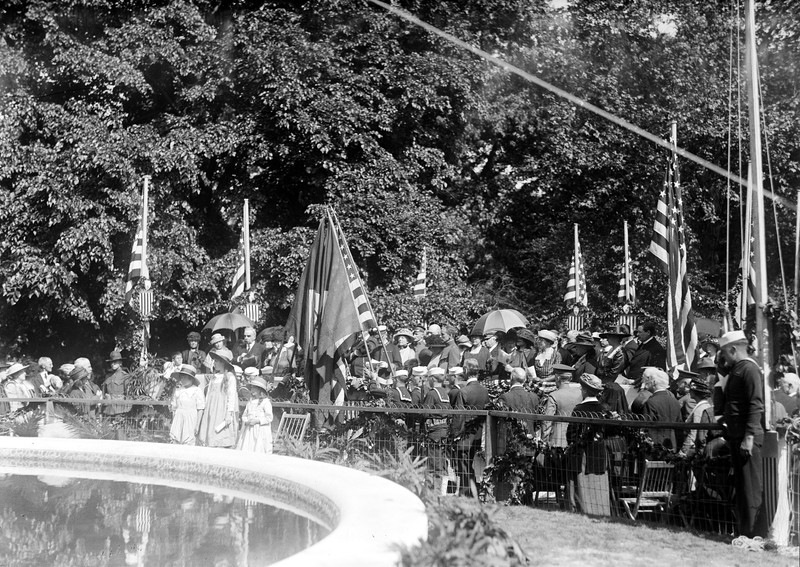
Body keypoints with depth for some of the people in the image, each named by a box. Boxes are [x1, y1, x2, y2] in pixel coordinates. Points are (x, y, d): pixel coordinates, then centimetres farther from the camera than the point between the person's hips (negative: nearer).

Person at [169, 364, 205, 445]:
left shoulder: (197, 391, -2)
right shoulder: (177, 390, 12)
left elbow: (200, 410, -3)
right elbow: (174, 408, 18)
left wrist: (197, 426, -7)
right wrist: (172, 423, 14)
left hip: (191, 421, -4)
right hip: (178, 421, 4)